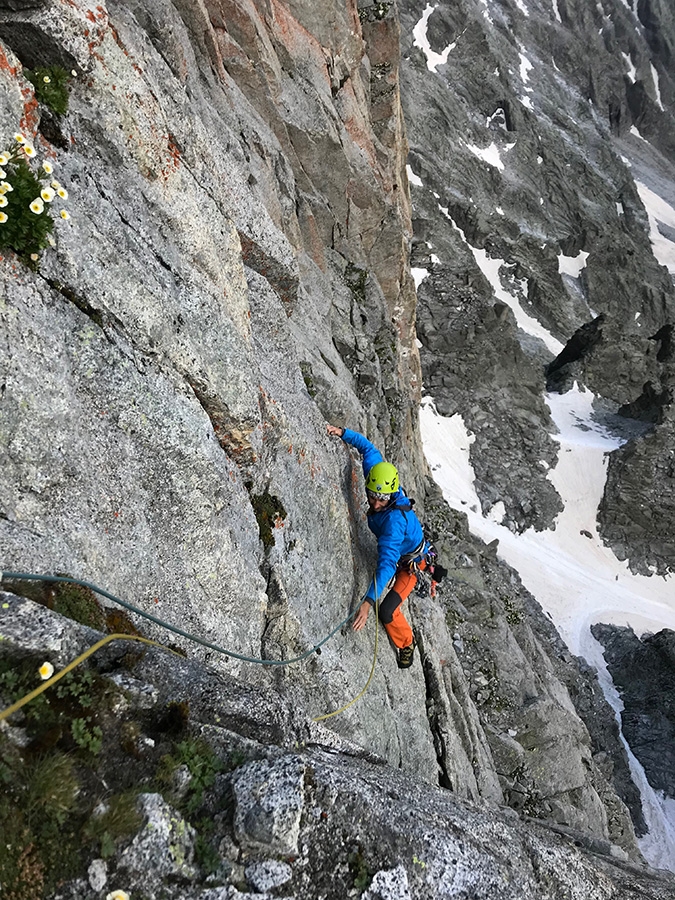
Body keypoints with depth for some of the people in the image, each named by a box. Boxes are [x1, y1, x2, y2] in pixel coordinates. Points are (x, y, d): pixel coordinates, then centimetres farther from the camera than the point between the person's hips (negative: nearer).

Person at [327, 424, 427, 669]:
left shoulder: (394, 519, -45)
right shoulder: (377, 473, -26)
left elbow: (387, 562, -51)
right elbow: (368, 448, -10)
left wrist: (368, 602, -57)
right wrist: (343, 433, -22)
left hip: (410, 563, -7)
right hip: (395, 552, 8)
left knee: (386, 612, -11)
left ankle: (406, 644, 18)